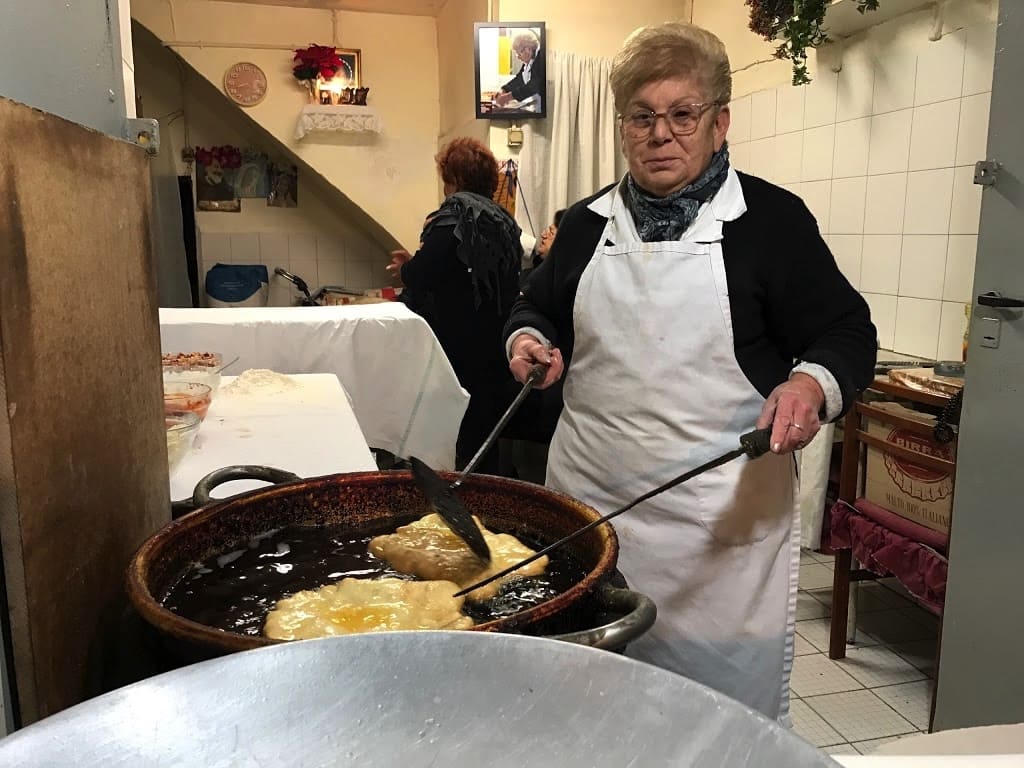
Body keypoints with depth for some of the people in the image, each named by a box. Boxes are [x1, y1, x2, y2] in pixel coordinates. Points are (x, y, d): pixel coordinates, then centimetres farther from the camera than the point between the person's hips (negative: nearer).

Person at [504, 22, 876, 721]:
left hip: (726, 519, -3)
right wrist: (528, 340, -1)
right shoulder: (589, 222, 10)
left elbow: (848, 333, -2)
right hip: (588, 505, 4)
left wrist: (812, 384, -22)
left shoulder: (770, 219, -3)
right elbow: (539, 308, 21)